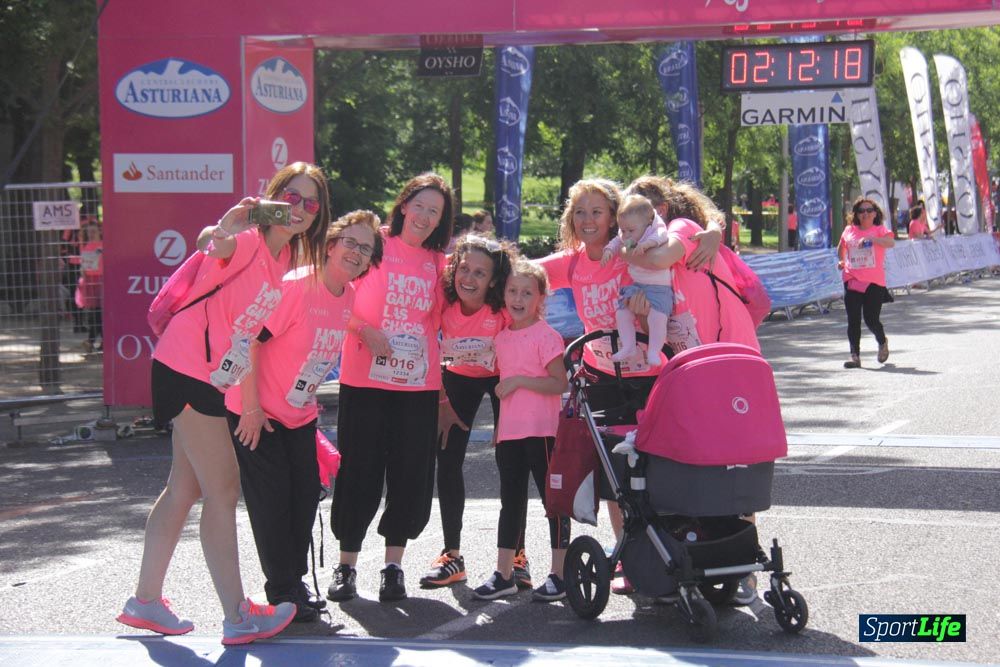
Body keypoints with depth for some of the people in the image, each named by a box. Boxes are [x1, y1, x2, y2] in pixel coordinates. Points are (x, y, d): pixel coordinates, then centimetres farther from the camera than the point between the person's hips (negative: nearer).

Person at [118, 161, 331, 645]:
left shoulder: (288, 257, 9)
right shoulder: (250, 238, -17)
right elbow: (212, 245, -39)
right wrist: (222, 231, -60)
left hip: (213, 379, 9)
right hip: (187, 368, -9)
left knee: (185, 488, 16)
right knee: (223, 490, -8)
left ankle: (146, 600, 26)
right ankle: (237, 617, -4)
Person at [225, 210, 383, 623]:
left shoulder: (348, 297, -1)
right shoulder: (295, 287, -24)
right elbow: (248, 342, -24)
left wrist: (309, 400, 15)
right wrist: (251, 408, -22)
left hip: (300, 415, 7)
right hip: (257, 412, -7)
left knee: (306, 495, 8)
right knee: (272, 500, -4)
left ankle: (295, 581, 23)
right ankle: (281, 591, 8)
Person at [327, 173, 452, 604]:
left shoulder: (438, 261, 11)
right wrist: (365, 331, -15)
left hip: (419, 382, 3)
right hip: (365, 378, -3)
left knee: (411, 474, 2)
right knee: (359, 471, 0)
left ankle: (393, 565, 13)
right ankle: (346, 566, 10)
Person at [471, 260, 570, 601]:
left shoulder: (546, 336, -8)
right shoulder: (502, 337, 13)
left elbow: (559, 383, -15)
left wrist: (518, 381, -19)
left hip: (541, 432, -7)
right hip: (509, 432, 7)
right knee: (510, 502, 11)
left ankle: (559, 574, 3)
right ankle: (503, 574, 16)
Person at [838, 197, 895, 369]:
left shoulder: (879, 230, 1)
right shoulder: (849, 231, 11)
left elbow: (891, 242, -21)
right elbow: (841, 247, 31)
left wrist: (870, 239, -32)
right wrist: (842, 261, 13)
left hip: (874, 282, -3)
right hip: (852, 280, 3)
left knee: (871, 319, -4)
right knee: (853, 320, -2)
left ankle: (882, 342, 28)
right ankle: (855, 356, 2)